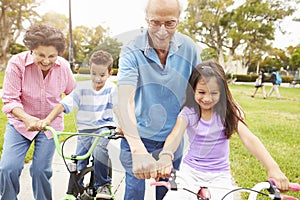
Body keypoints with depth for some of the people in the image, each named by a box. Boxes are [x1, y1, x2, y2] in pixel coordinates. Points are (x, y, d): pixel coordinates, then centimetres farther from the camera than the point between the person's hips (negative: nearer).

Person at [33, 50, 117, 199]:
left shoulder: (112, 89, -3)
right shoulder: (82, 89, 1)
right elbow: (64, 104, -7)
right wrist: (48, 119, -22)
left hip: (104, 127, -3)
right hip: (85, 129, 3)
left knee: (99, 150, -32)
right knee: (77, 165, 1)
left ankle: (103, 185, -7)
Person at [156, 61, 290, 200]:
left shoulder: (228, 112, -8)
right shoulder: (188, 112, -8)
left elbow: (248, 138, -19)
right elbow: (175, 135, -25)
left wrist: (272, 167, -34)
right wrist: (166, 156, -47)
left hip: (219, 175, 1)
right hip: (190, 170, 0)